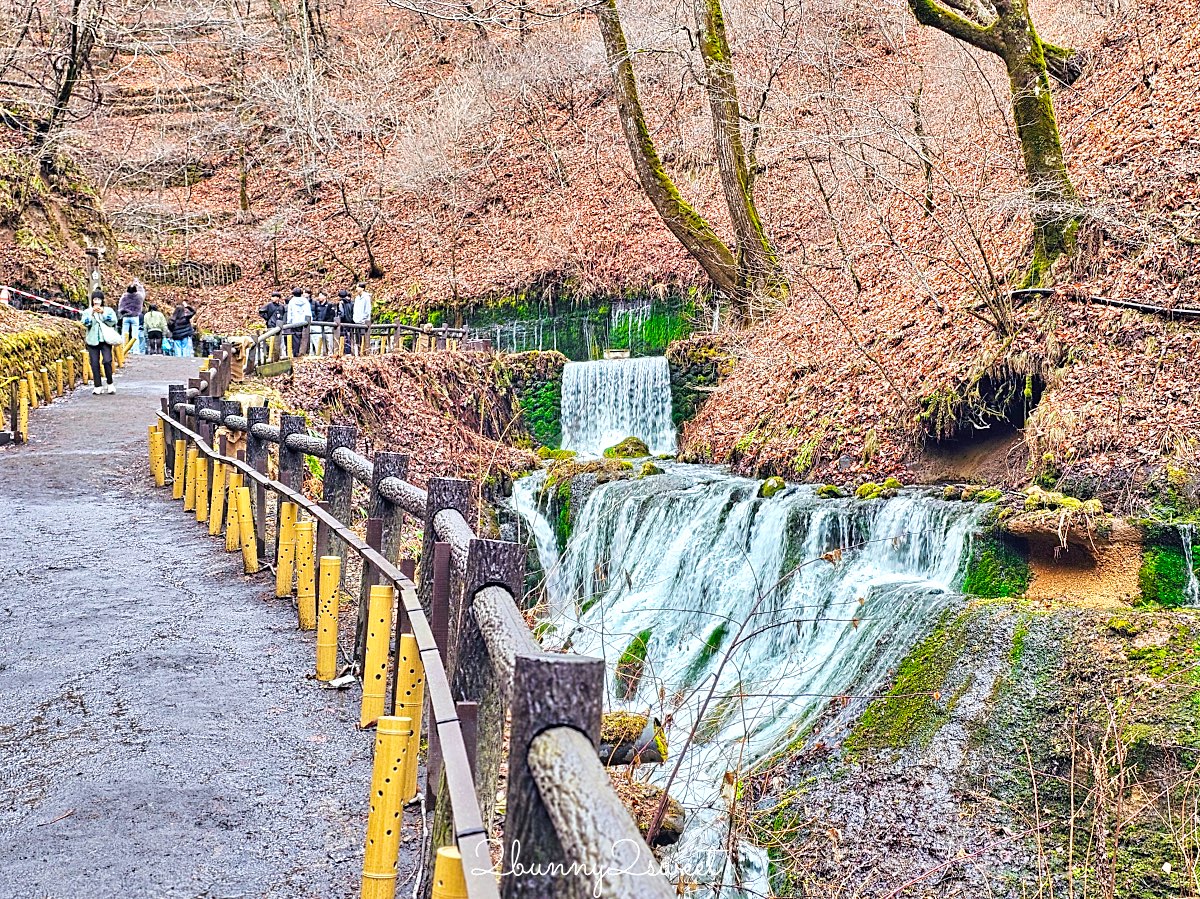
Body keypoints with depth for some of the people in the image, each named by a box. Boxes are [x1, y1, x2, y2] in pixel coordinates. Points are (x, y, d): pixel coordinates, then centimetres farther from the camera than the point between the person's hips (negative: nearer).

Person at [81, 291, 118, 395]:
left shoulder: (108, 310, 9)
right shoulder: (87, 311, 11)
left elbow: (113, 322, -7)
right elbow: (85, 322, -6)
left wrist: (103, 313, -15)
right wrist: (92, 313, -18)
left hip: (105, 340, -1)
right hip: (92, 340, 2)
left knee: (107, 361, -13)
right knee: (95, 364, 0)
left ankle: (110, 384, 1)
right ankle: (98, 386, 5)